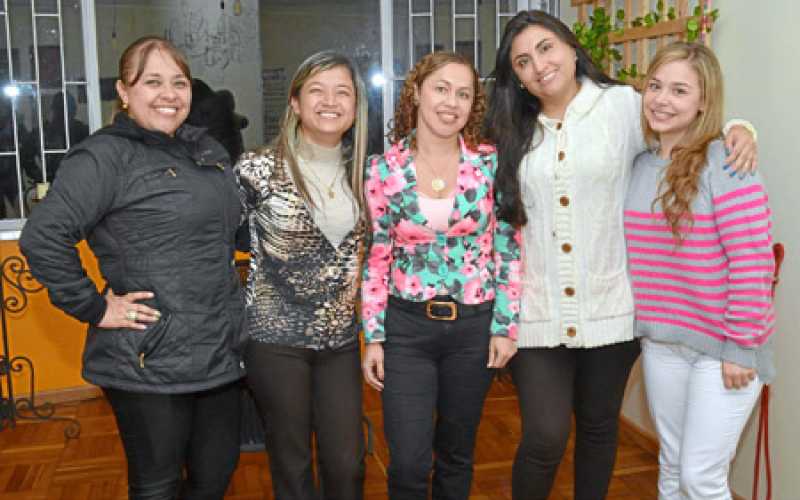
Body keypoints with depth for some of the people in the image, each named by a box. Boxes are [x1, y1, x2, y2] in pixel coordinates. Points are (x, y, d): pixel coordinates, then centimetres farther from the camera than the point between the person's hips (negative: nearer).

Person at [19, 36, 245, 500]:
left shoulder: (207, 149, 10)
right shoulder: (106, 156, -12)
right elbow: (43, 238, -20)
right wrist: (94, 308, -17)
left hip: (220, 352, 7)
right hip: (150, 363, -7)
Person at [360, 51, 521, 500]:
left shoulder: (491, 163, -5)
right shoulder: (385, 169, -4)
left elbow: (510, 248, 0)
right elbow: (376, 257, 1)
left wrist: (506, 326, -3)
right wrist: (373, 337, -1)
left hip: (474, 325, 1)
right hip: (407, 326, 0)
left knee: (457, 454, 16)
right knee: (409, 463, -1)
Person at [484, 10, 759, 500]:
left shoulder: (624, 105, -2)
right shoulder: (513, 132, 7)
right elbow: (501, 219, 11)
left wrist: (738, 130, -14)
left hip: (609, 306, 0)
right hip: (537, 311, 1)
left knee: (599, 426, 17)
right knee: (545, 437, -4)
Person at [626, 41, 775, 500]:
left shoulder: (727, 165, -16)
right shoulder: (640, 165, 5)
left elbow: (752, 263, -19)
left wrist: (742, 346, -17)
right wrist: (644, 326, 10)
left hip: (722, 347, -6)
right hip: (660, 343, 6)